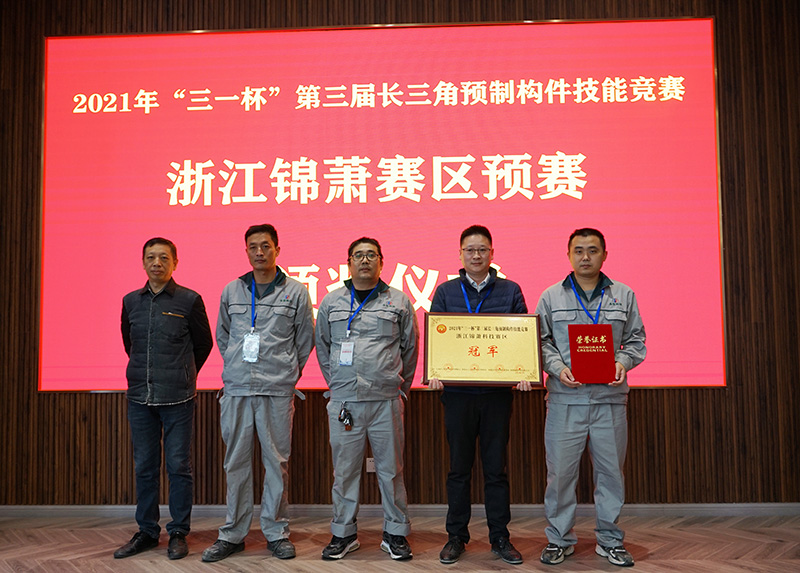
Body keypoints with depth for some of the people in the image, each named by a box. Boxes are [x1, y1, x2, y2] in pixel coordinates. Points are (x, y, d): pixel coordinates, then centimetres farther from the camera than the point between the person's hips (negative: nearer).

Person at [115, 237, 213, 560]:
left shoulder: (189, 300, -2)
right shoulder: (131, 301, 9)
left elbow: (204, 343, 7)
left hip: (177, 399, -4)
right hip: (139, 397, 4)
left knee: (178, 467, 2)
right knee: (145, 467, 11)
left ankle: (178, 533, 14)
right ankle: (147, 532, 23)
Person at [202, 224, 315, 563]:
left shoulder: (296, 292, 2)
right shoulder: (231, 291, 9)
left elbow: (304, 341, 9)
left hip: (277, 391, -2)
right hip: (236, 389, 2)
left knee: (277, 461, 3)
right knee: (236, 461, 7)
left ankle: (276, 532, 17)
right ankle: (232, 534, 19)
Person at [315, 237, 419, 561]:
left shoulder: (399, 302, 5)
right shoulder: (331, 303, 9)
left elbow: (410, 348, 12)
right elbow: (322, 347, 19)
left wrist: (400, 386, 11)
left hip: (386, 400, -1)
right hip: (343, 400, 1)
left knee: (390, 469, 5)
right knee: (344, 470, 7)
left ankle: (395, 533, 19)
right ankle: (343, 533, 21)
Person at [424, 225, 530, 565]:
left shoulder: (510, 291, 7)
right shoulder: (446, 292, 7)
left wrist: (523, 373, -12)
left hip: (498, 392, 0)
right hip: (457, 392, 0)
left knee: (496, 468, 7)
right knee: (459, 467, 8)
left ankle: (500, 537, 20)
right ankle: (456, 536, 20)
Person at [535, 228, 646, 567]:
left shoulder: (624, 296, 10)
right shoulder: (551, 297, 7)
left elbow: (636, 339, 11)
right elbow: (541, 342, 5)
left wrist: (623, 362, -7)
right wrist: (558, 368, -10)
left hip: (610, 398, 1)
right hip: (565, 398, -1)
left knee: (611, 469, 8)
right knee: (560, 470, 2)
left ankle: (609, 540, 24)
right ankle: (559, 539, 19)